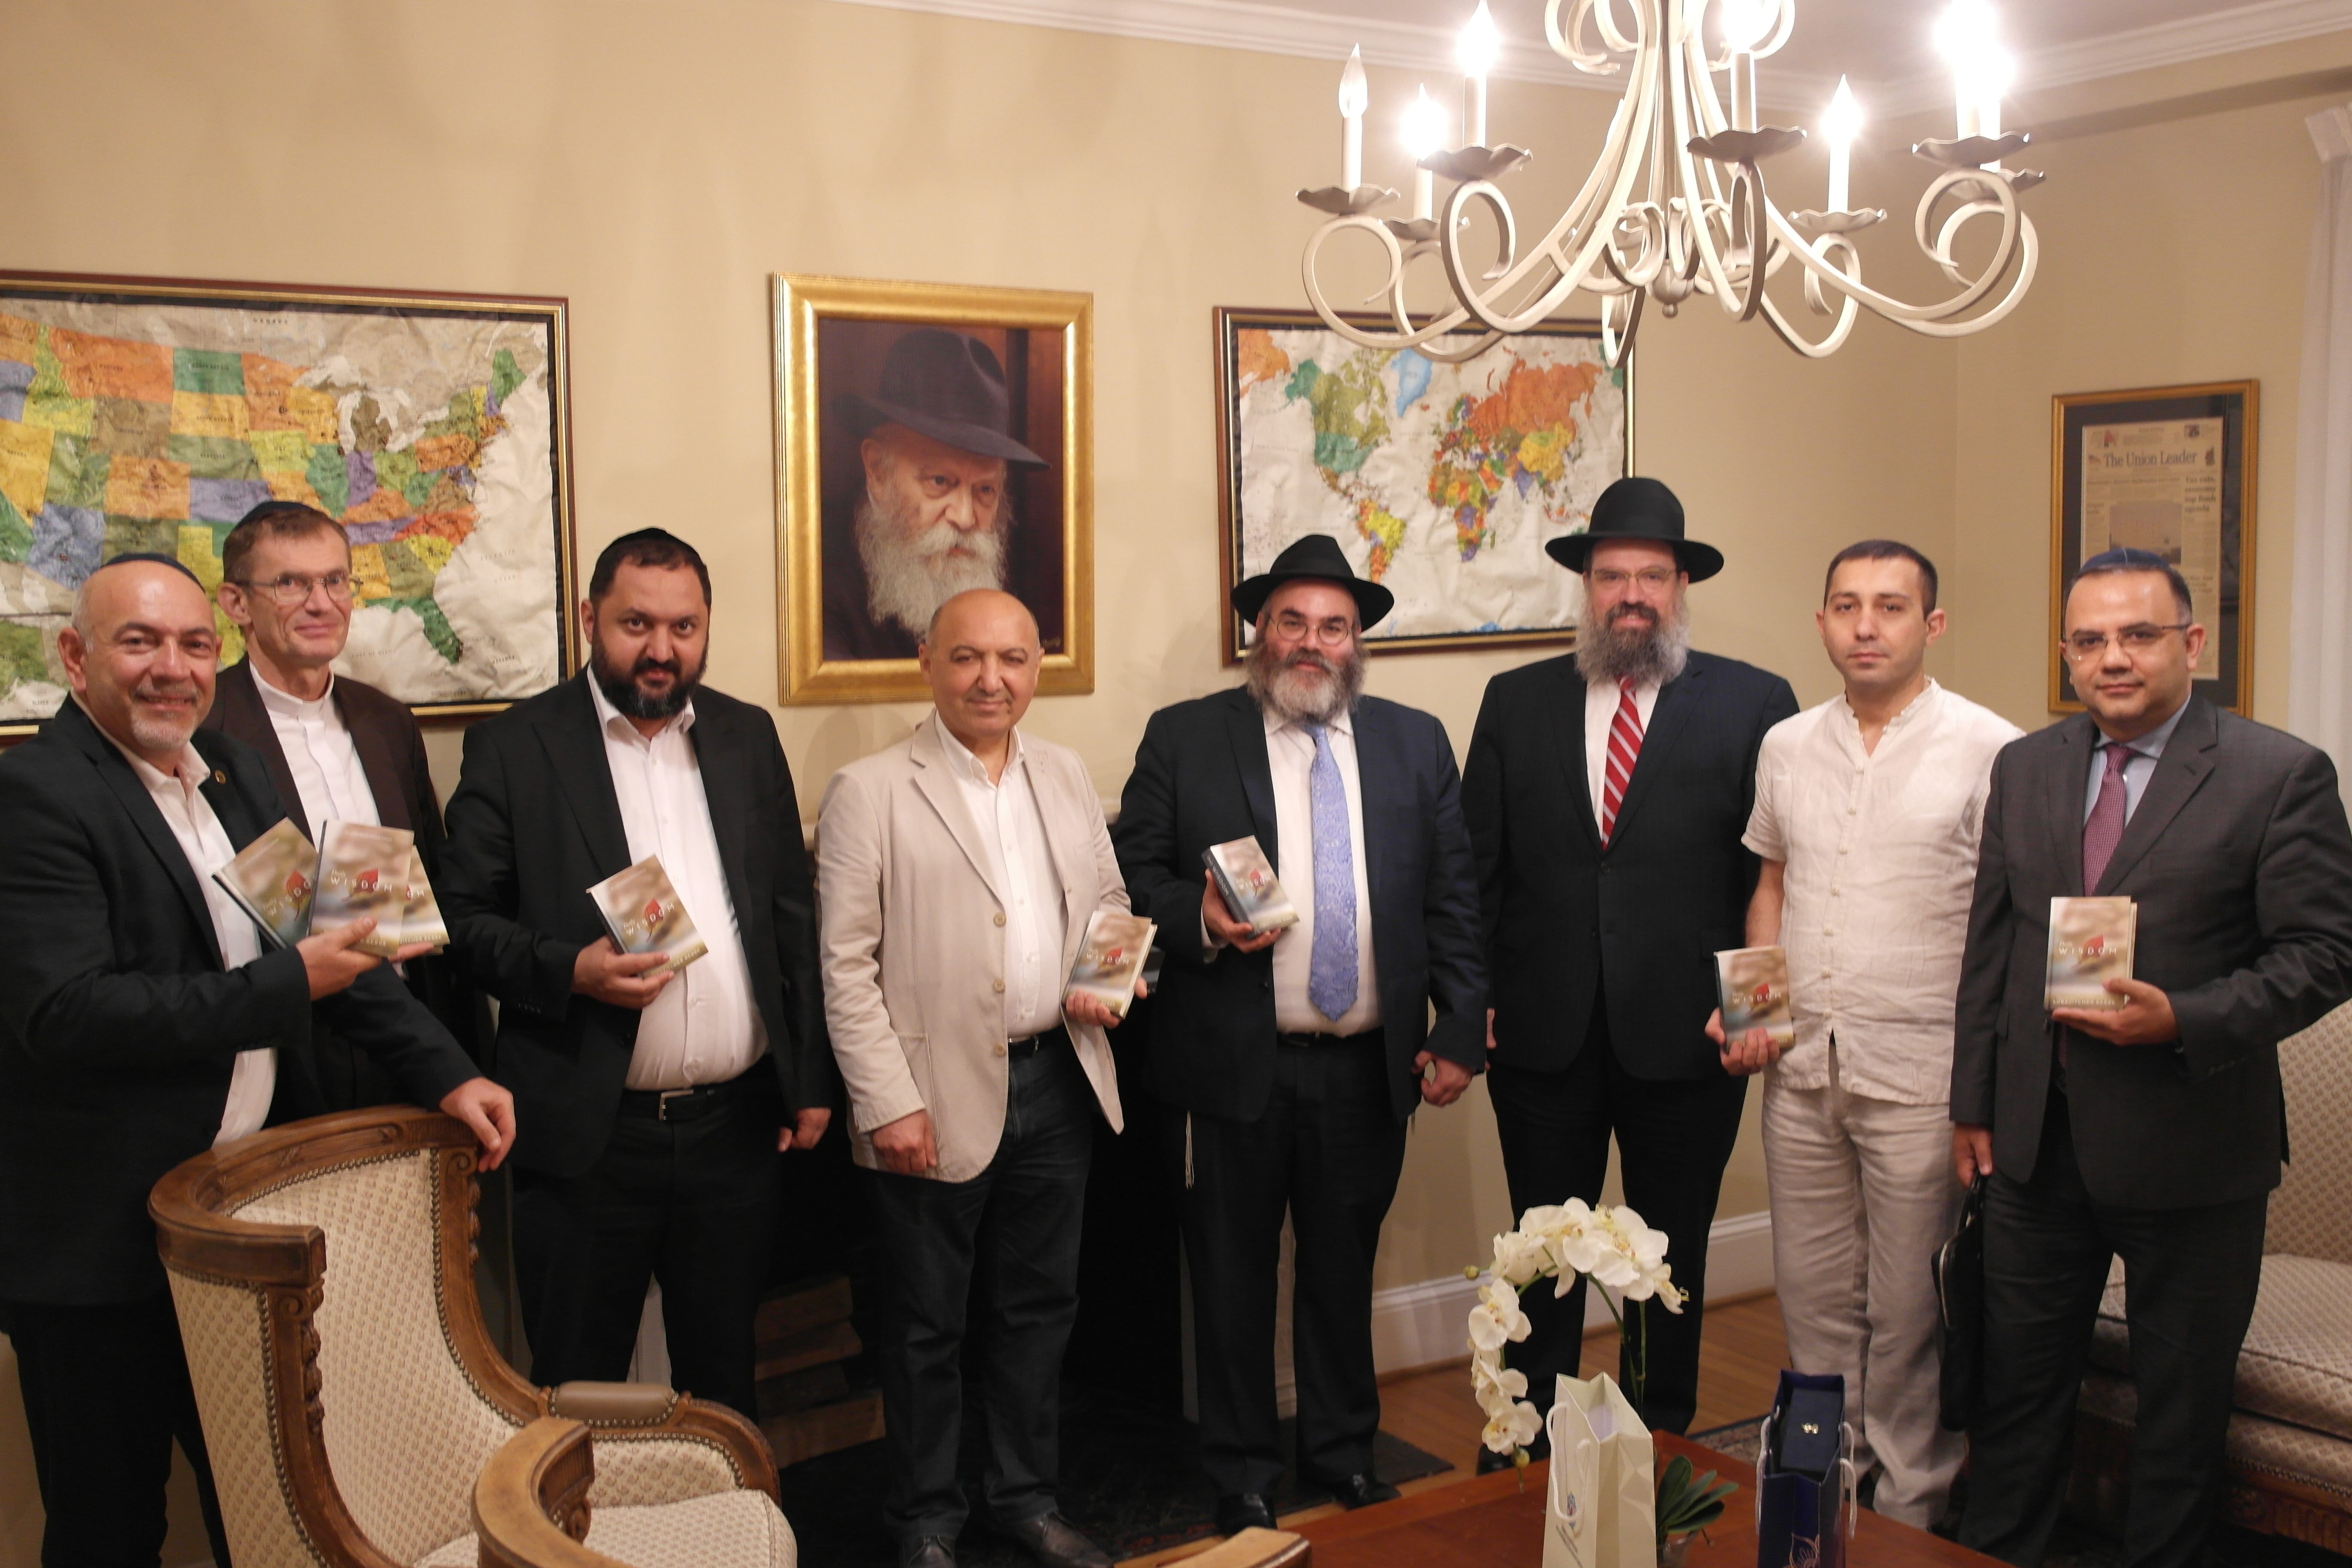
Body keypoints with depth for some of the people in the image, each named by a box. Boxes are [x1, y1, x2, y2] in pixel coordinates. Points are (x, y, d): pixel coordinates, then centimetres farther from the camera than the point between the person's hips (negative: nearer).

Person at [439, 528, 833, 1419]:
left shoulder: (748, 738, 10)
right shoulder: (514, 748, -2)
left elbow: (793, 917, 12)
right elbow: (464, 919, -3)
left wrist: (812, 1080, 8)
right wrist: (569, 970, -20)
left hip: (738, 1129, 3)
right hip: (590, 1136, -3)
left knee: (724, 1378, 17)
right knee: (578, 1389, 8)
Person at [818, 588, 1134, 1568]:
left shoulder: (1067, 778, 8)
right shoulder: (870, 793, -9)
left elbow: (1107, 899, 19)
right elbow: (847, 964, -11)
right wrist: (888, 1103, -15)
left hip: (1057, 1081, 5)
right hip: (940, 1095, -5)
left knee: (1039, 1305, 17)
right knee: (929, 1324, 9)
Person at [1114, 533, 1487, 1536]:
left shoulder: (1415, 743, 8)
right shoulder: (1183, 739, 0)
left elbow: (1453, 900, 7)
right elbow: (1132, 878, 0)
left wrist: (1459, 1031, 2)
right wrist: (1198, 919, -20)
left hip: (1370, 1068, 2)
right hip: (1231, 1066, -2)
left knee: (1344, 1271, 16)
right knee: (1232, 1279, 9)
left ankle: (1343, 1452, 33)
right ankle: (1242, 1476, 25)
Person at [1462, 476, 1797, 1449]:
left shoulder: (1754, 704, 0)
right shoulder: (1516, 701, 6)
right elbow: (1479, 865, 6)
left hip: (1685, 1037, -1)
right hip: (1544, 1032, 2)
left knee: (1671, 1261, 13)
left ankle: (1661, 1446, 30)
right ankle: (1525, 1451, 28)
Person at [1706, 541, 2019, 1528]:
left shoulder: (1991, 750, -7)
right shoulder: (1786, 747, 9)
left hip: (1922, 1071, -5)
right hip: (1801, 1064, 5)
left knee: (1910, 1307, 5)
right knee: (1812, 1292, 14)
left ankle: (1909, 1510, 22)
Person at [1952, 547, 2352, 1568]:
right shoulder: (2025, 769, 7)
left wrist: (2183, 1021, -23)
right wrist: (1972, 1104, 9)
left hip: (2188, 1149, -4)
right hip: (2037, 1137, 4)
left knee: (2182, 1404, 12)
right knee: (2017, 1386, 15)